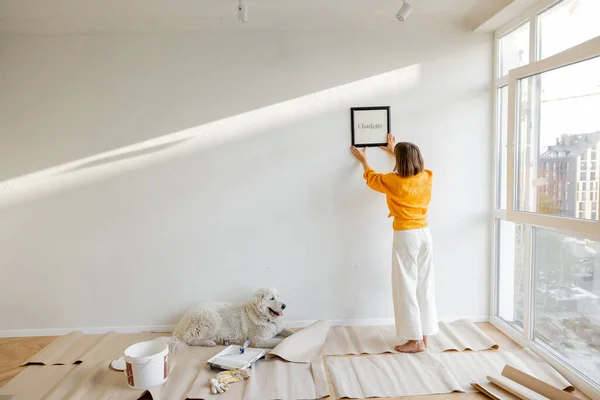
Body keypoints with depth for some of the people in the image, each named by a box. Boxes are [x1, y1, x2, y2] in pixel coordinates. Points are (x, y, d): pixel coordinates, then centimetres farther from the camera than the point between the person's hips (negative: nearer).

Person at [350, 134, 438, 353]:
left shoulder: (393, 181, -13)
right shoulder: (426, 177, 1)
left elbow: (371, 178, 9)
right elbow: (412, 166, 26)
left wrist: (363, 160, 28)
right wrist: (395, 151, 40)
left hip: (406, 236, -6)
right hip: (424, 233, 6)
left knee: (406, 286, 1)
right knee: (424, 284, 12)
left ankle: (416, 340, 6)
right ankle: (424, 335, 21)